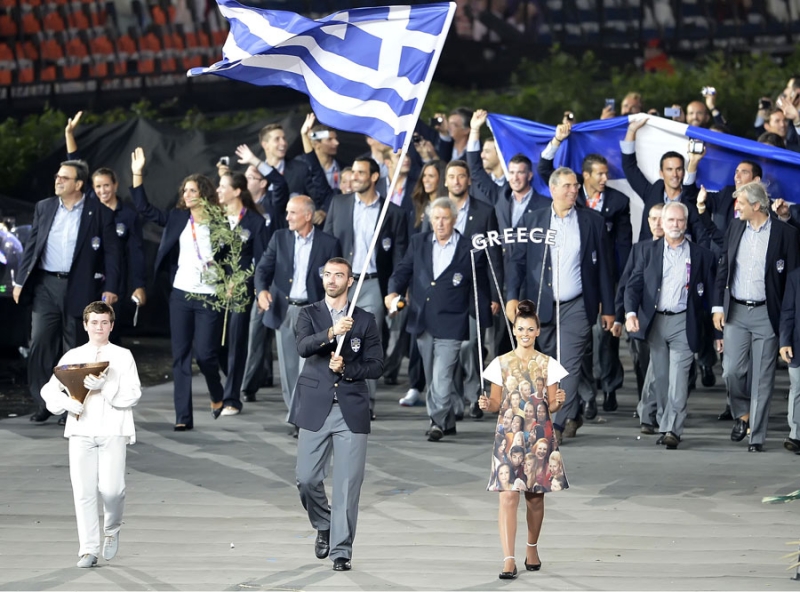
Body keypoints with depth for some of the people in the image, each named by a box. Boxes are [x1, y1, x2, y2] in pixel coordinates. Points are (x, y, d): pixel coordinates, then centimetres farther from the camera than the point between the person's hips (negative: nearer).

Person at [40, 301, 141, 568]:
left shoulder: (123, 356, 8)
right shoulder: (72, 357, 12)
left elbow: (133, 394, -2)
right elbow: (49, 389, 9)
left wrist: (105, 387, -17)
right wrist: (66, 402, -11)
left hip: (112, 430, -2)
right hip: (81, 429, 2)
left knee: (111, 488, -12)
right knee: (83, 489, -5)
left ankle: (112, 530, 19)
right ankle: (88, 550, 0)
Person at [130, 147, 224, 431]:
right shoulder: (177, 218, 9)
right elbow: (145, 209, 9)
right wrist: (137, 175, 3)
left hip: (209, 298, -4)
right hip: (181, 295, 4)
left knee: (205, 352, -5)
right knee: (180, 356, 2)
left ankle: (217, 395, 26)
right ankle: (183, 416, 3)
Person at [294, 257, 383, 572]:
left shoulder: (365, 320, 7)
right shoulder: (309, 314, 6)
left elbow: (376, 366, 4)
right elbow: (303, 346, -14)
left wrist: (346, 368, -12)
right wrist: (331, 333, -32)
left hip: (351, 411, 0)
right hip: (316, 409, 0)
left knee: (347, 484, -4)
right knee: (307, 479, -1)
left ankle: (341, 550, 3)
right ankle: (324, 526, 27)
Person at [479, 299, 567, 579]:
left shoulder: (547, 364, 5)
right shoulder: (501, 363, 4)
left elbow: (551, 405, 7)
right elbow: (496, 402, 7)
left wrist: (558, 401, -15)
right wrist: (486, 405, -14)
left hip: (539, 436, 1)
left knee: (535, 497, 10)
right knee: (508, 496, -11)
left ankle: (532, 548, 32)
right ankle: (509, 560, -16)